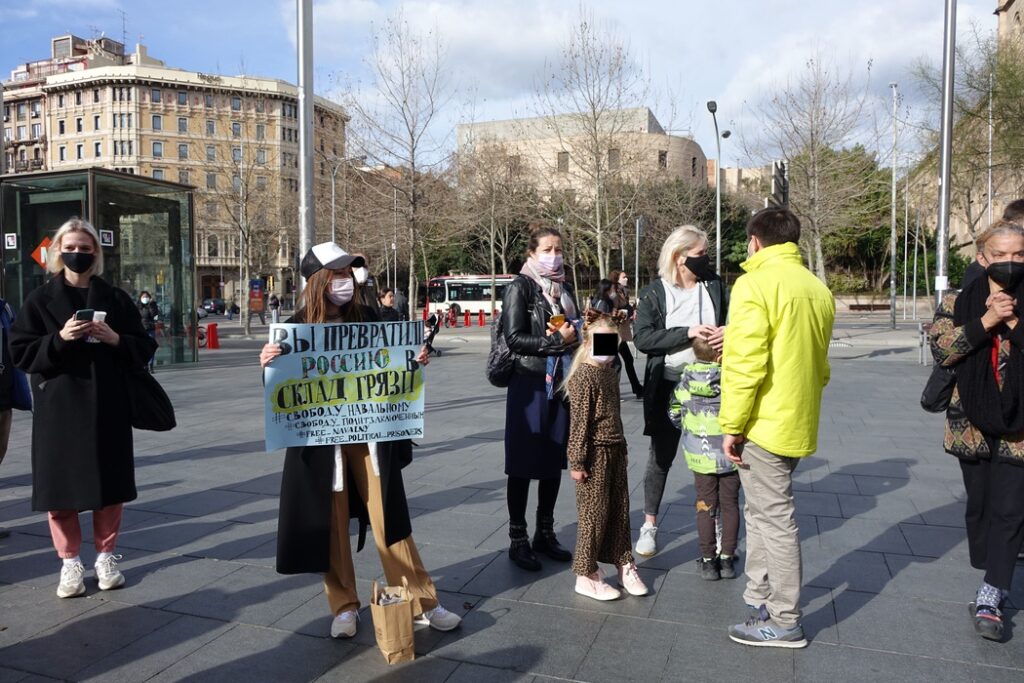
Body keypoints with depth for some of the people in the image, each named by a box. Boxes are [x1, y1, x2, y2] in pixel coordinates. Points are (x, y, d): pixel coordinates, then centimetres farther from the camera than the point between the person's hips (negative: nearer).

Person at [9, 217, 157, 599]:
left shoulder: (115, 299, 6)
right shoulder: (40, 300, 3)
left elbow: (145, 349, 5)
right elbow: (20, 353, -2)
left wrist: (115, 339, -13)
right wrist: (59, 338, -17)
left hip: (107, 407, 1)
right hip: (58, 408, -1)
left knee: (109, 484, 6)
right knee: (60, 485, 3)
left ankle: (106, 556, 21)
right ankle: (70, 561, 18)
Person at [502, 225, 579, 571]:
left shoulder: (564, 288, 13)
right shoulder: (520, 287, -5)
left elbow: (575, 329, 17)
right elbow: (514, 338, -13)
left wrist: (574, 334, -5)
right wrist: (556, 340, -15)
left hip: (562, 383, 6)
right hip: (529, 384, -6)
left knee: (554, 461, 11)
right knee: (524, 464, 1)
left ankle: (545, 533, 24)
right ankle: (517, 540, 12)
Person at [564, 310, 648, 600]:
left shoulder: (611, 373, 11)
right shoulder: (584, 377, -16)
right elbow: (578, 423, -17)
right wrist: (577, 462, -17)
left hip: (615, 451, 8)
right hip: (595, 454, -8)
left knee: (620, 511, 16)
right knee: (594, 514, 1)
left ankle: (624, 564, 31)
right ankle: (586, 576, 15)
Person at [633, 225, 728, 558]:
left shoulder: (714, 285, 2)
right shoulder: (655, 293, -4)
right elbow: (642, 337, -14)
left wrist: (729, 331, -20)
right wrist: (688, 332, -23)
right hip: (667, 385, -2)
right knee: (661, 456, 9)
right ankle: (649, 525, 24)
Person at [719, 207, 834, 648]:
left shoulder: (755, 284, -13)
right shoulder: (817, 288, 11)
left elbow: (745, 363, -19)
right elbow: (819, 363, 17)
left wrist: (732, 424, -14)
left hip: (765, 422, -8)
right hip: (798, 421, 8)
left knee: (774, 518, 1)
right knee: (762, 511, 19)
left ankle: (785, 622, 12)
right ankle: (761, 597, 30)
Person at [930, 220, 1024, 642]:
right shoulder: (959, 302, 2)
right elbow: (940, 350, -11)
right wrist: (986, 321, -18)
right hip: (973, 423, 1)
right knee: (979, 506, 13)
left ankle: (990, 597, 2)